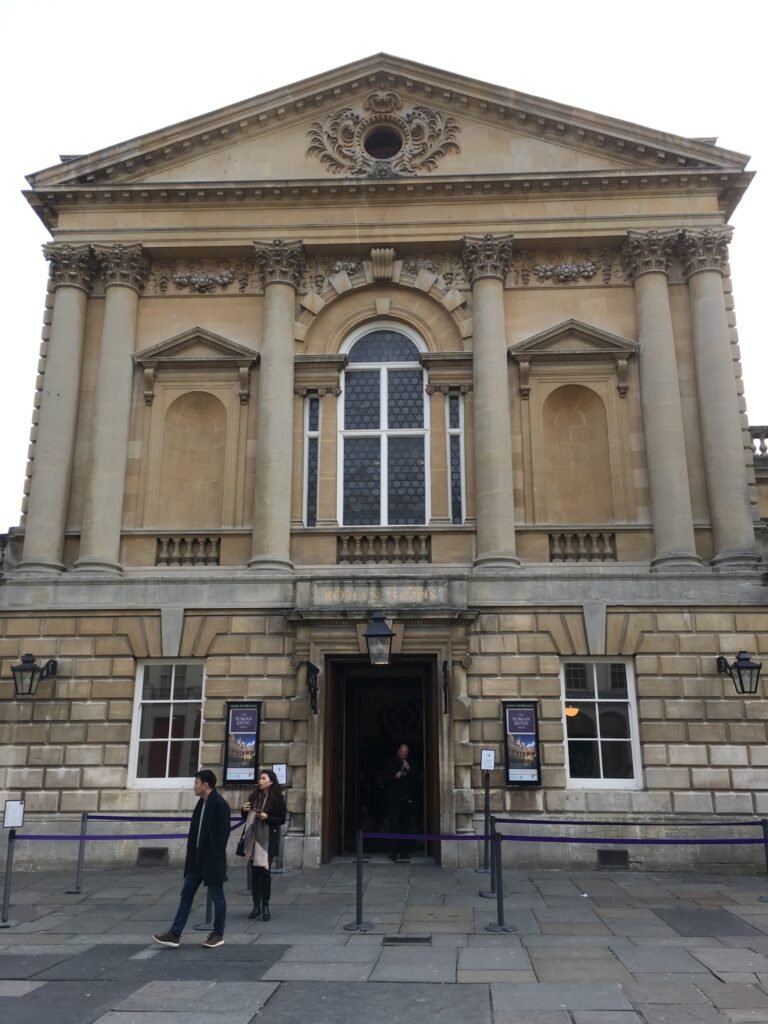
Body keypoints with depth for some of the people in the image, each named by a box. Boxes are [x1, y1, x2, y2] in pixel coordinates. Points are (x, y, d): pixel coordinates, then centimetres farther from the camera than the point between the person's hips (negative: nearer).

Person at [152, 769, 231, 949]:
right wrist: (191, 854, 11)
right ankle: (175, 934, 13)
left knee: (216, 895, 4)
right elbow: (196, 831, 15)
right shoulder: (201, 803, 11)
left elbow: (223, 833, -18)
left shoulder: (220, 804, -16)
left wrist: (215, 857, -19)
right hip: (197, 858, 9)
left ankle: (218, 934, 17)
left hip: (212, 859, -9)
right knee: (186, 894, 9)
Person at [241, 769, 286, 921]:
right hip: (253, 839, 4)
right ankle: (256, 905, 16)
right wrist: (244, 810, -3)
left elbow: (282, 819, -6)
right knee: (254, 872, 7)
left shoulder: (277, 799, -5)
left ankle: (265, 906, 7)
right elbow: (246, 818, 18)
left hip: (267, 840, -4)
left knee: (264, 871, -4)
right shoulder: (254, 797, 9)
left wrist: (267, 817, -19)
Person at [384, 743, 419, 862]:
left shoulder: (411, 764, 15)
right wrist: (395, 777, -12)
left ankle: (405, 851, 6)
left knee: (407, 827, 0)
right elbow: (385, 780, 5)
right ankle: (394, 852, -7)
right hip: (395, 799, -2)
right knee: (395, 826, -9)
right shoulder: (390, 763, 9)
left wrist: (409, 770, -5)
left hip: (408, 799, 2)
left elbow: (417, 780, 8)